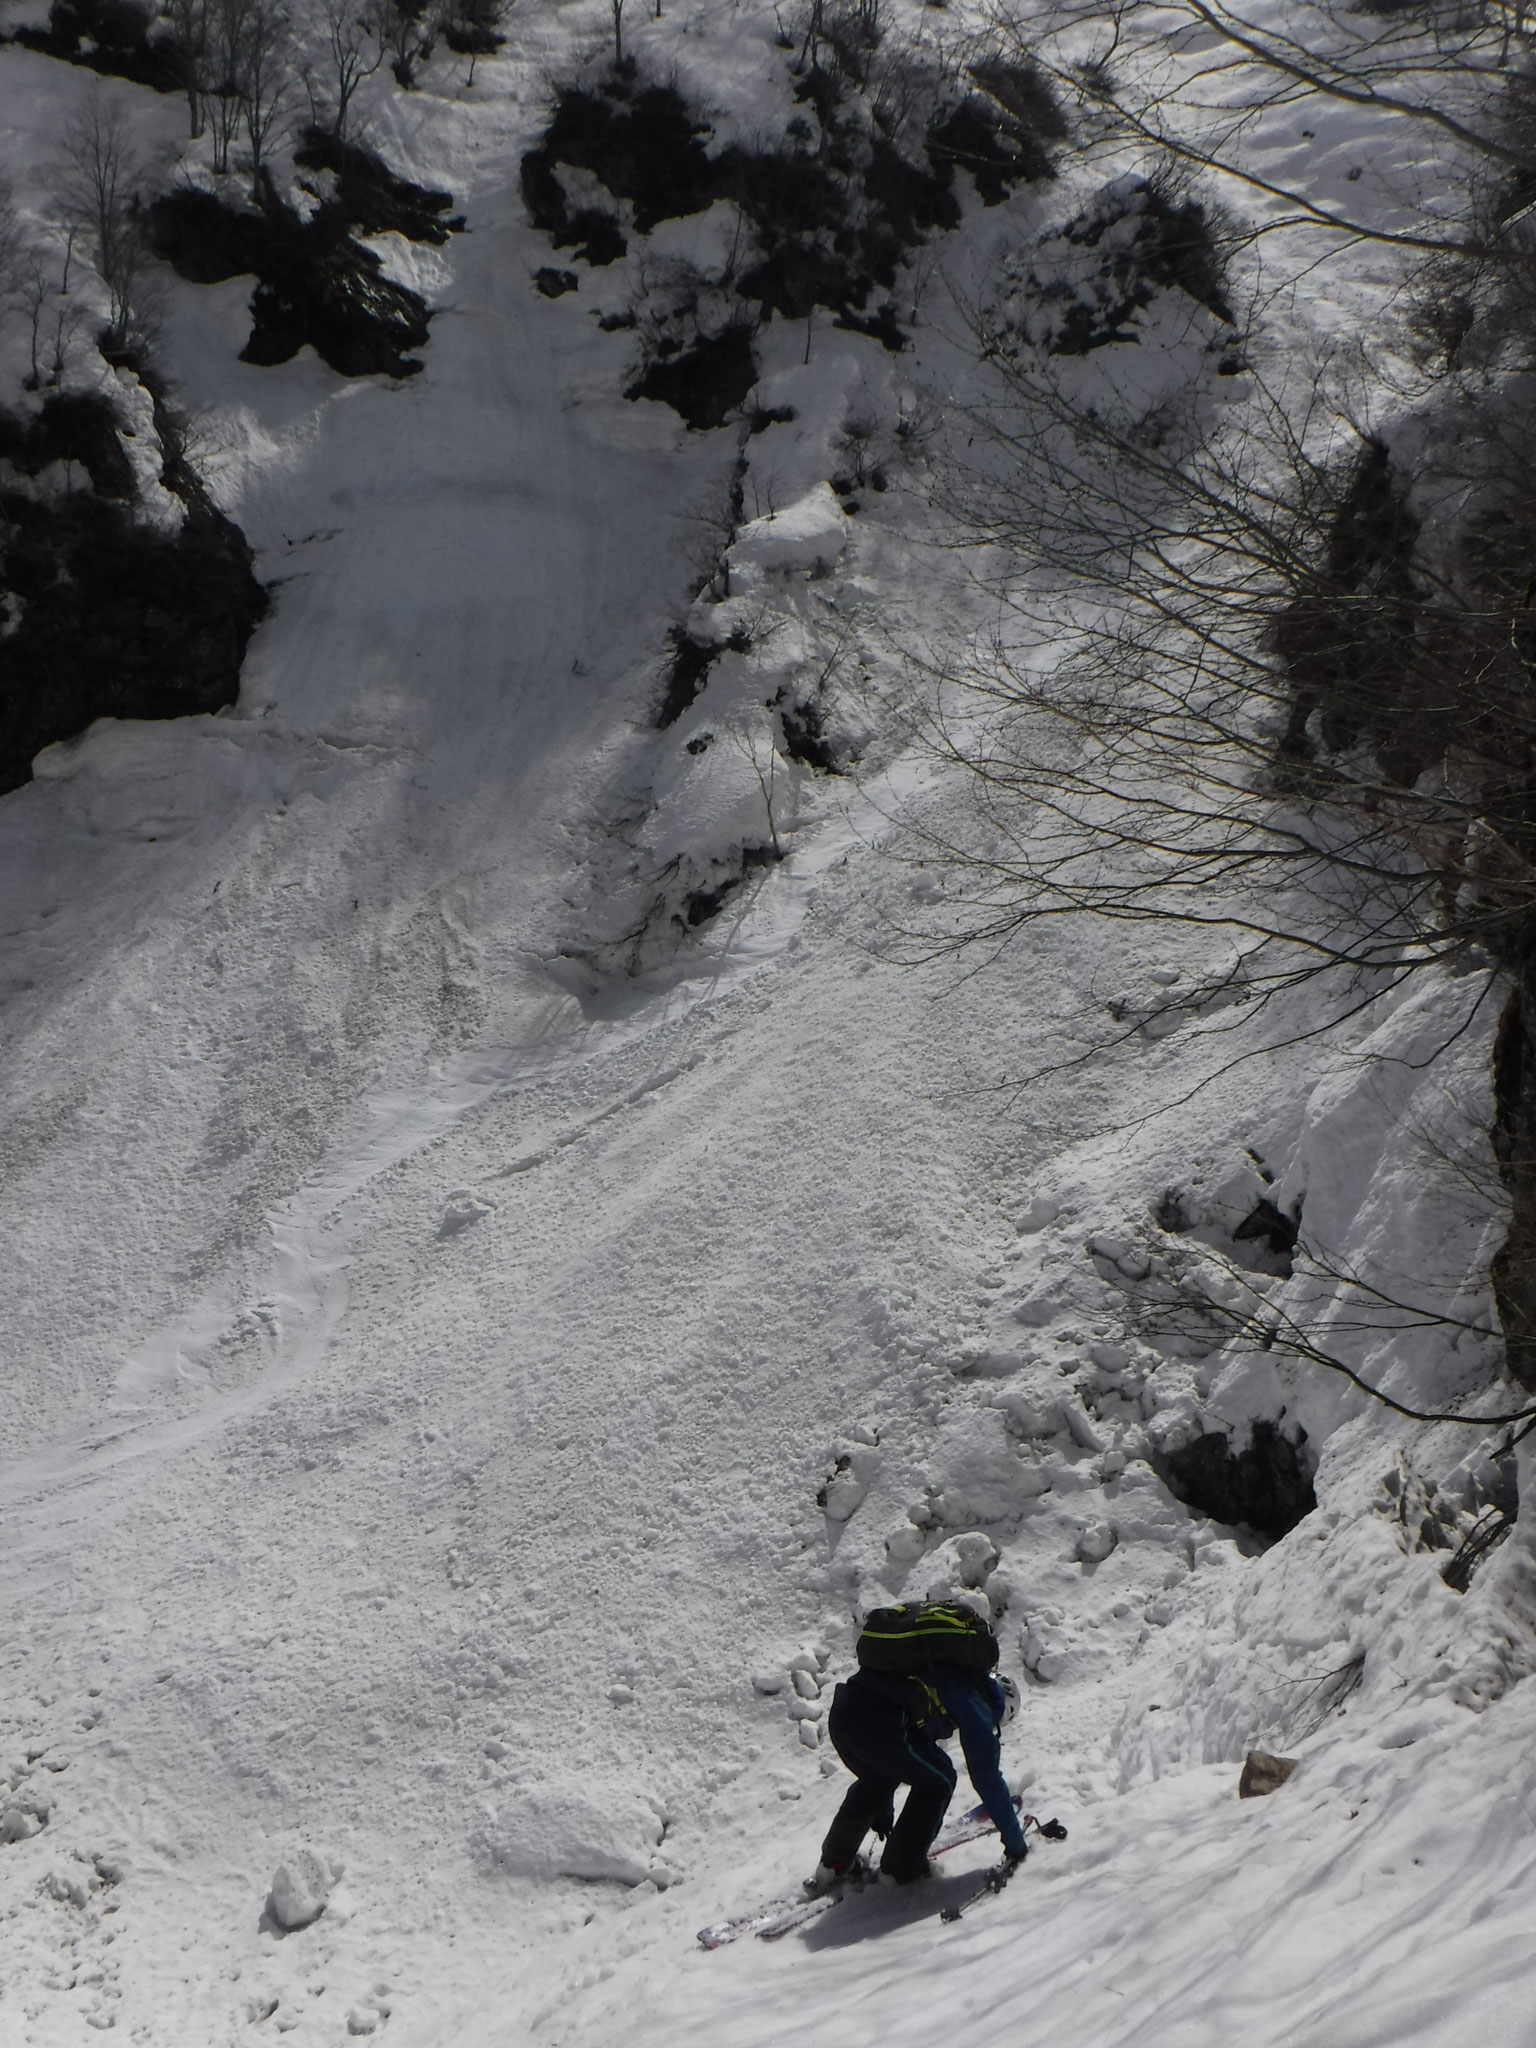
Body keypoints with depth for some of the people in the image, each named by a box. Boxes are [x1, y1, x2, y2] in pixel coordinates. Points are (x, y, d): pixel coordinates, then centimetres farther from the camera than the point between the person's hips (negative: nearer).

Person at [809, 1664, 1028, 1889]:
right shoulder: (976, 1704, 15)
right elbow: (988, 1778, 15)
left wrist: (883, 1815, 55)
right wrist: (1015, 1842, 26)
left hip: (841, 1711, 8)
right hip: (877, 1724, -8)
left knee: (876, 1781, 34)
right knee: (937, 1782, 17)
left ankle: (833, 1863, 38)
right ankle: (902, 1869, 20)